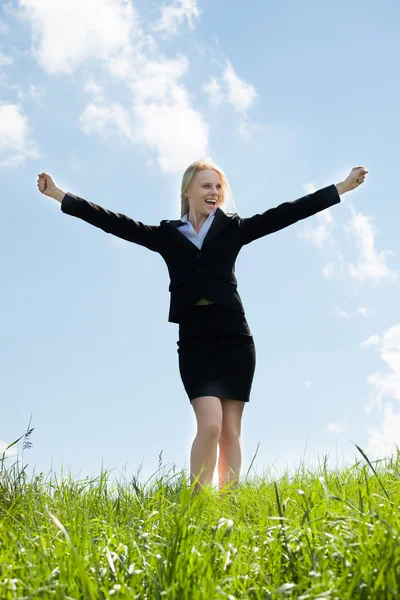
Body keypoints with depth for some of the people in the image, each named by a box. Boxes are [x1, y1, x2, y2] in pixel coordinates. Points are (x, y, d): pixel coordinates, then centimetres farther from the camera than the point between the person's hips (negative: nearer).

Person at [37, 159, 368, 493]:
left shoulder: (233, 228, 9)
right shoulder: (167, 234, 9)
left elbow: (285, 213, 7)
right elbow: (115, 223, 6)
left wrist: (342, 187, 4)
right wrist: (60, 195, 3)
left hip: (235, 341, 1)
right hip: (195, 345, -1)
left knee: (230, 431, 1)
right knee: (210, 425, -14)